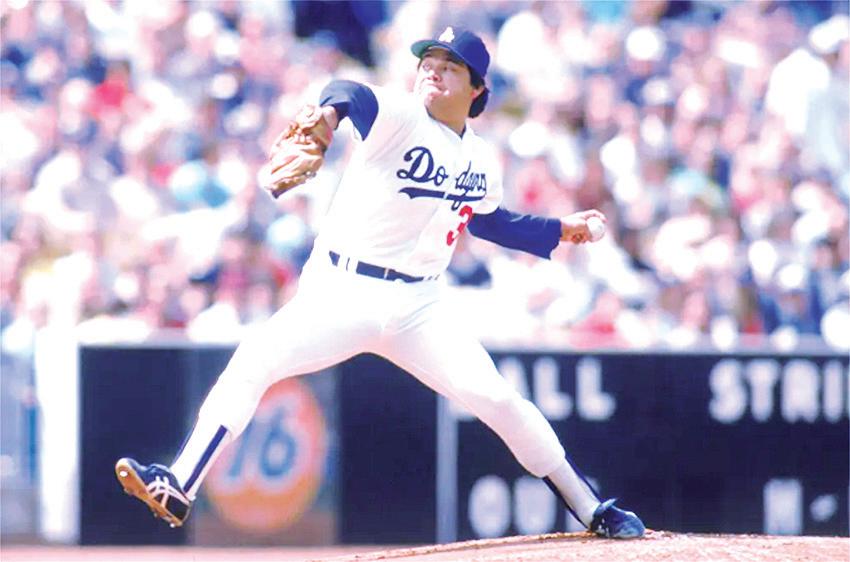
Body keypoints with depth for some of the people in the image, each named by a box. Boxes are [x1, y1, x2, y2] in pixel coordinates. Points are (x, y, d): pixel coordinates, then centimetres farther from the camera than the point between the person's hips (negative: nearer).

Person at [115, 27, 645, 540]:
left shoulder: (482, 161, 8)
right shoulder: (399, 116, -8)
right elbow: (353, 95, -33)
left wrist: (558, 230, 26)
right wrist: (330, 108, -56)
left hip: (418, 308, 3)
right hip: (338, 292, -3)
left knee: (498, 399, -9)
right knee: (253, 362, -24)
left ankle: (595, 512, 6)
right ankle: (178, 489, -22)